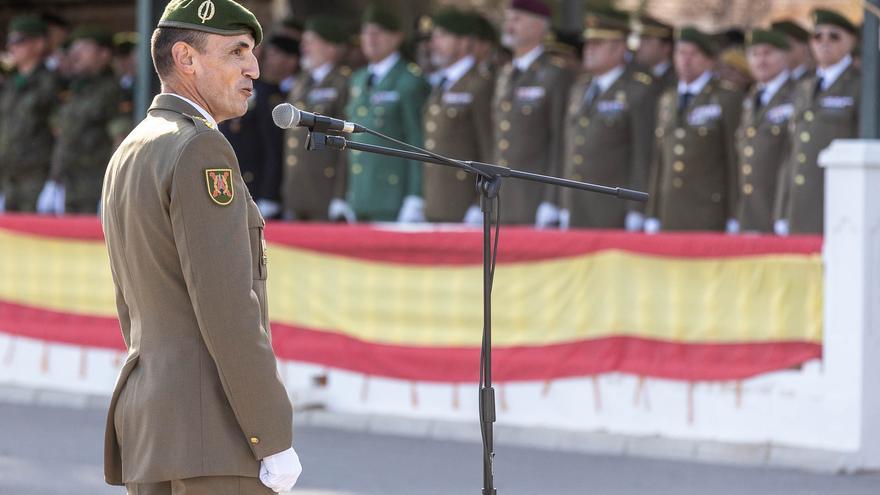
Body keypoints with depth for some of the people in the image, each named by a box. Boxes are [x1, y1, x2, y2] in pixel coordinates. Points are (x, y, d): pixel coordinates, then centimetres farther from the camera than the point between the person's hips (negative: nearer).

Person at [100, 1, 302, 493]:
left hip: (151, 419, 10)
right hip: (218, 432, -10)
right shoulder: (200, 151, -14)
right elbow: (227, 310, -20)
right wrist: (276, 443, -18)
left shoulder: (129, 157, 17)